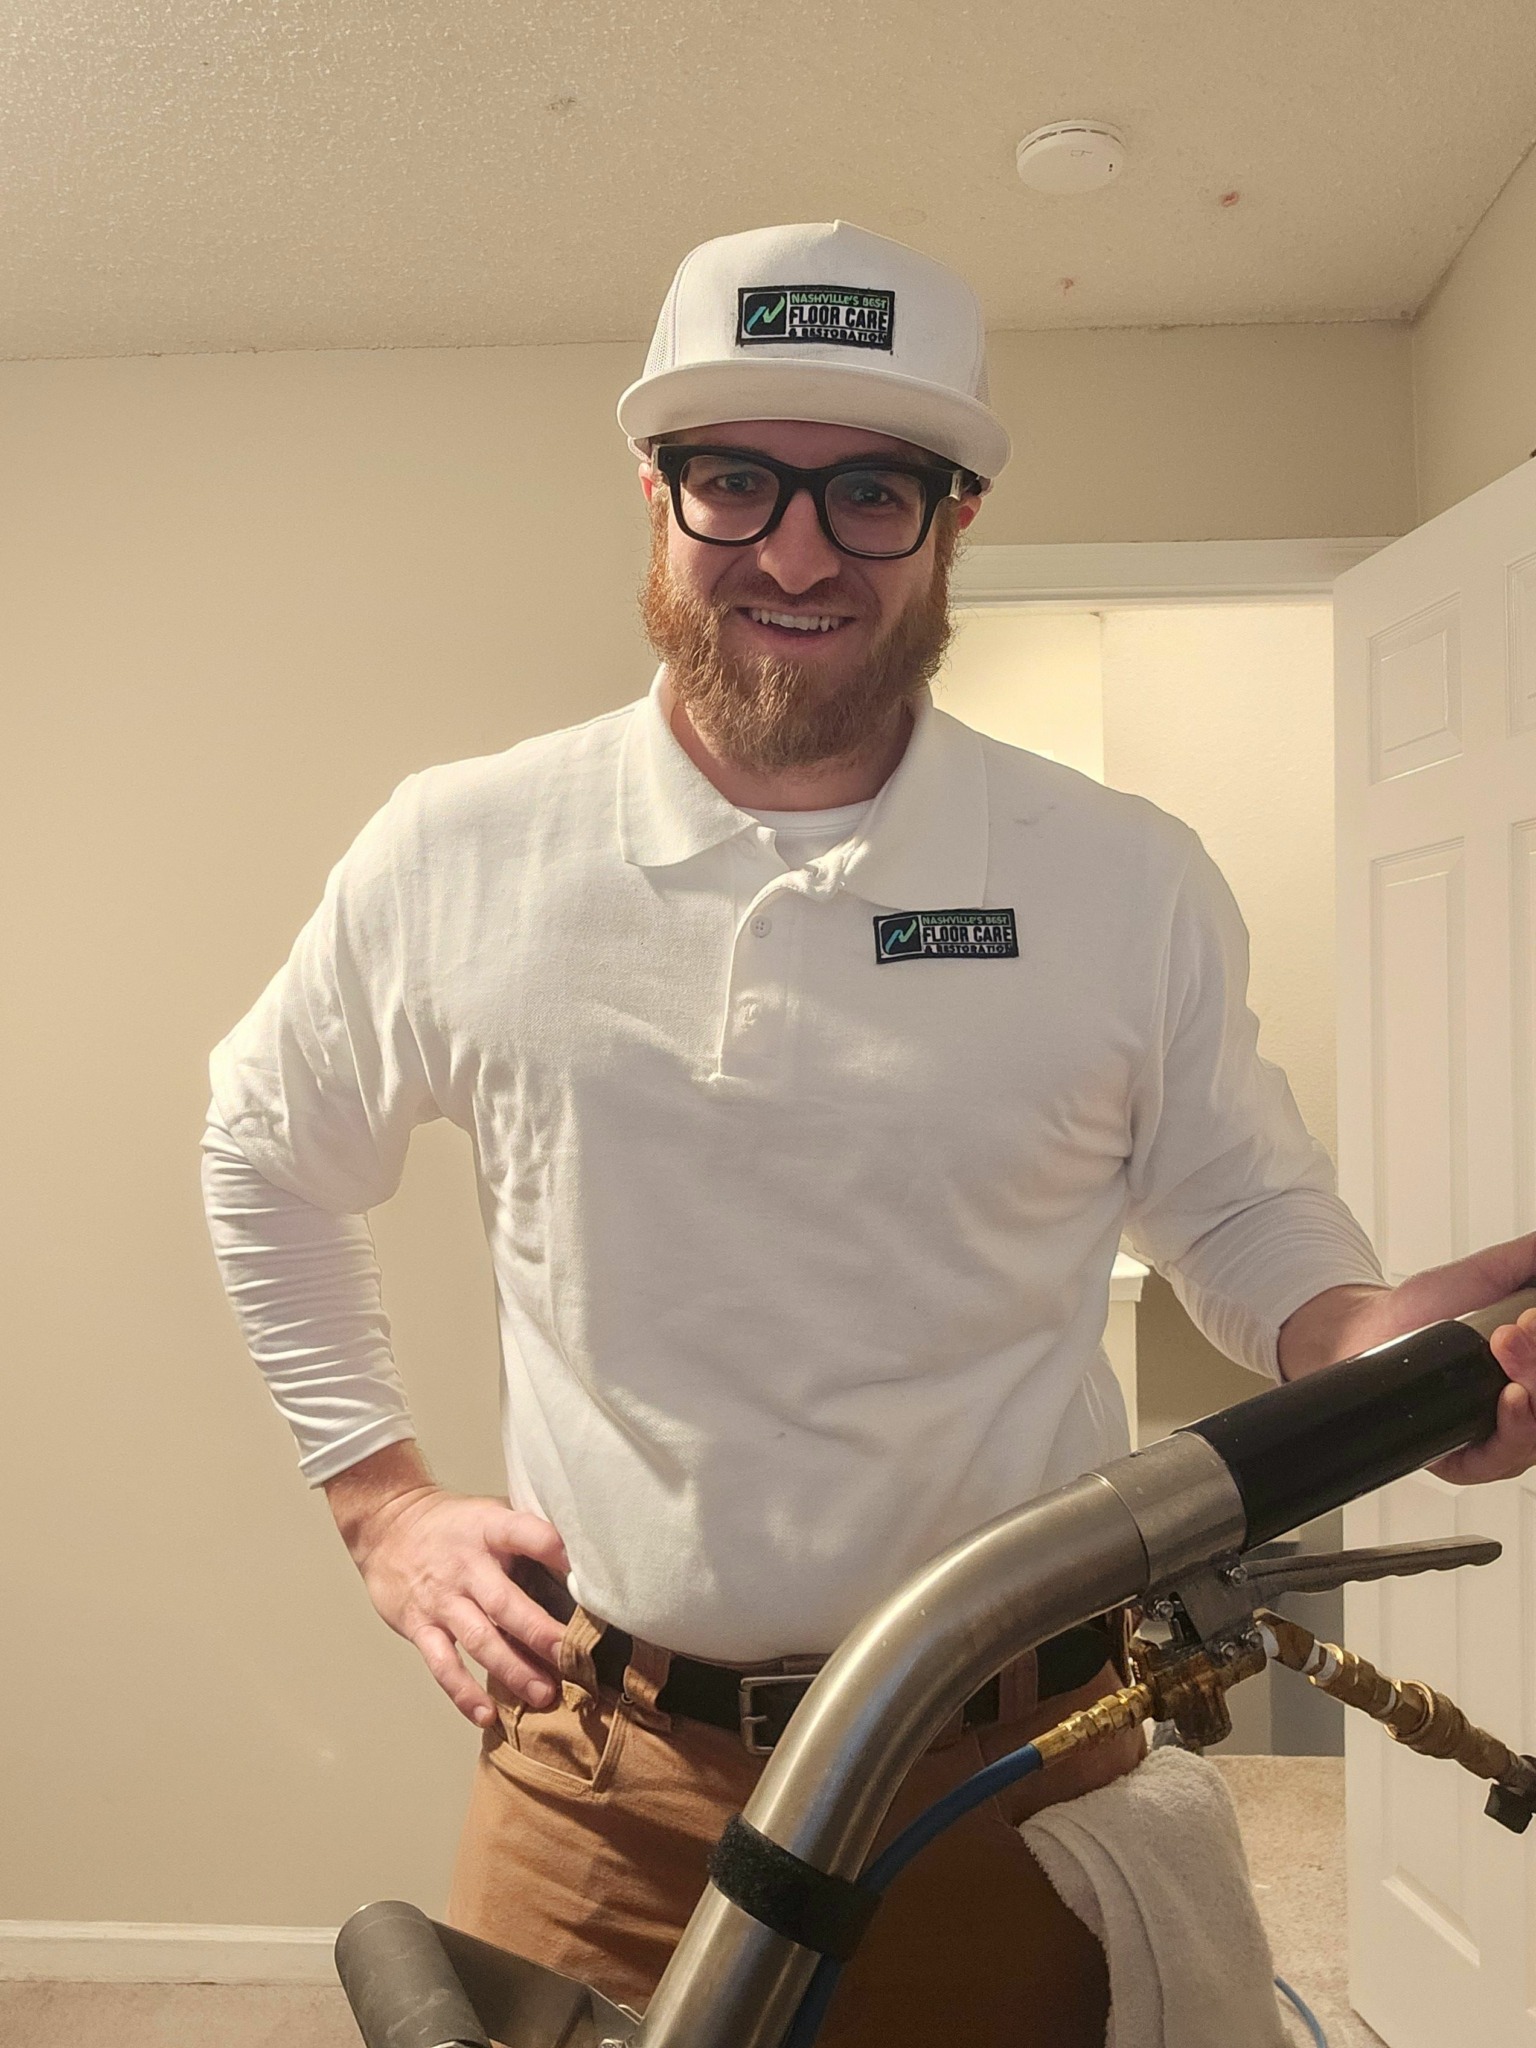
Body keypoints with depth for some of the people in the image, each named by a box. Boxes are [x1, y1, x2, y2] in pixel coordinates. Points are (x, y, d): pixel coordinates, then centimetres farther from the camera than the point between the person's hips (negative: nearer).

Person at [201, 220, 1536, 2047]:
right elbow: (266, 1158, 10)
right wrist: (380, 1500, 5)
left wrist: (1365, 1335, -15)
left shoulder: (1133, 886, -7)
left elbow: (1236, 1210, 7)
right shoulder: (455, 853, -6)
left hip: (1015, 1793, 1)